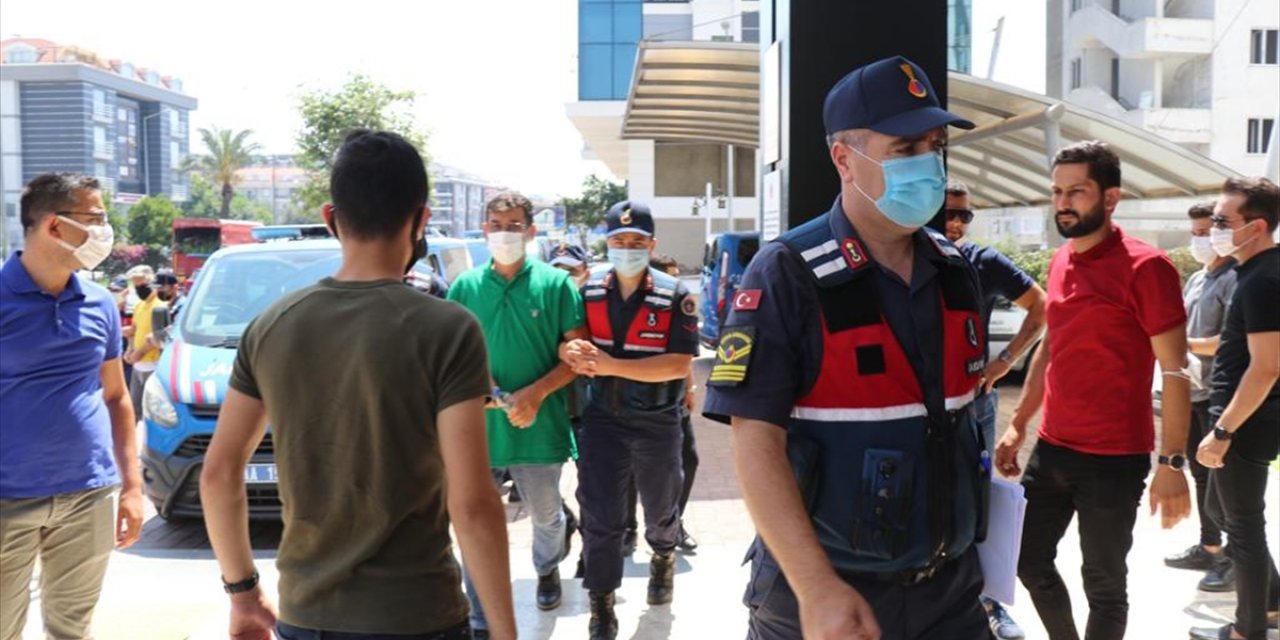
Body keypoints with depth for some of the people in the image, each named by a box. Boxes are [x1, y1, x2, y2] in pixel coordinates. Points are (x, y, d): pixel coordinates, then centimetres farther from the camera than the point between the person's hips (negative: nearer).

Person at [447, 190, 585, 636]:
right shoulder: (464, 287, 3)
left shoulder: (555, 283, -3)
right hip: (478, 425, 1)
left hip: (539, 427, 0)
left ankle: (547, 569, 51)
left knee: (546, 515, 20)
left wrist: (536, 392, -17)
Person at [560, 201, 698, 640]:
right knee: (599, 517, 0)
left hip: (657, 422, -1)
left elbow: (680, 363, -20)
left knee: (660, 507, 21)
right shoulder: (588, 290, -2)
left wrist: (611, 365, -27)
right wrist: (571, 353, -21)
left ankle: (663, 559, 53)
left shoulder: (674, 297, -12)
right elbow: (568, 343, 6)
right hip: (602, 419, 1)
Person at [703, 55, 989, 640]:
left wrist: (972, 536, 13)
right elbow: (756, 442, -20)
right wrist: (817, 588, -25)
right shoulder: (786, 275, -16)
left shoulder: (956, 272, 3)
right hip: (823, 591, -5)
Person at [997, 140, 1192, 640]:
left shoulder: (1144, 267, -13)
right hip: (1051, 450, 7)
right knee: (1030, 562, 17)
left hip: (1114, 459, -7)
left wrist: (1172, 463, -18)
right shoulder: (1060, 262, 9)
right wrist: (1018, 425, 16)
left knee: (1103, 585, 8)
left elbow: (1175, 372, -14)